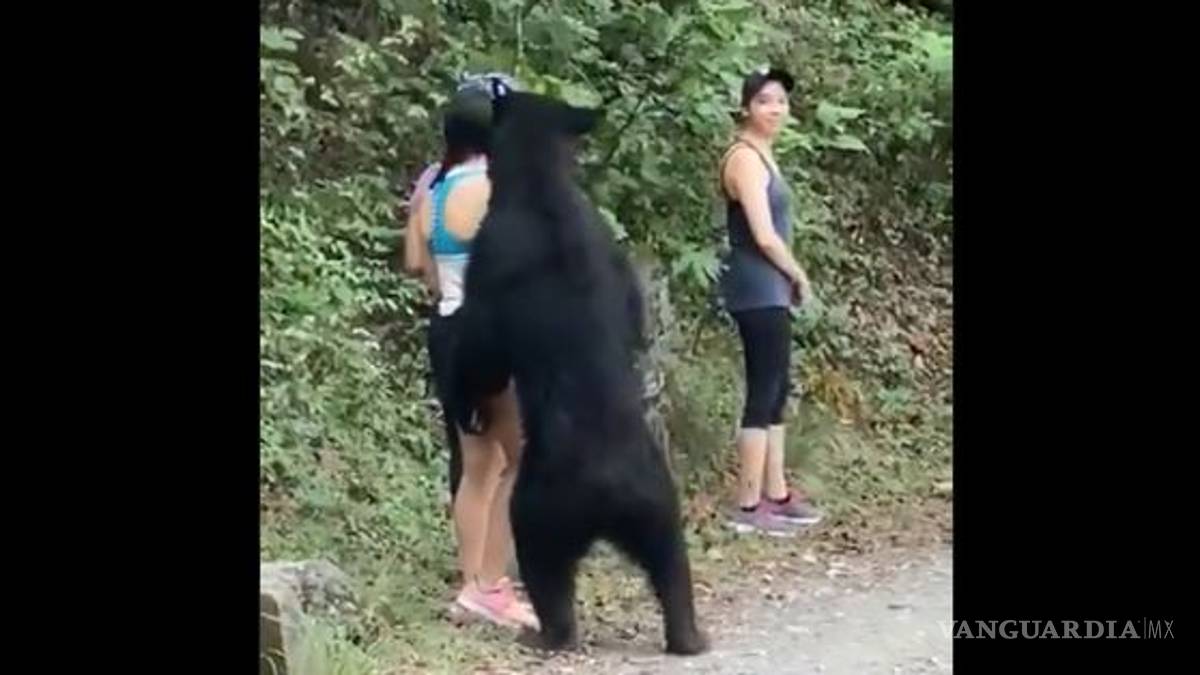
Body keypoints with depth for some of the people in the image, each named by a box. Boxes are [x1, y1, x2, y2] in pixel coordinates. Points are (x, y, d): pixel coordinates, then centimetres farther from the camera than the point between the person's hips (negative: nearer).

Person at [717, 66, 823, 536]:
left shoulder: (761, 155, 15)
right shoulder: (745, 157, -15)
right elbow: (764, 235, -21)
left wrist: (790, 279, 5)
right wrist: (800, 276, -7)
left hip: (770, 290, 10)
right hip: (757, 290, -10)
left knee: (776, 391, 14)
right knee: (763, 393, -8)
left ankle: (776, 495, 22)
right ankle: (749, 506, -4)